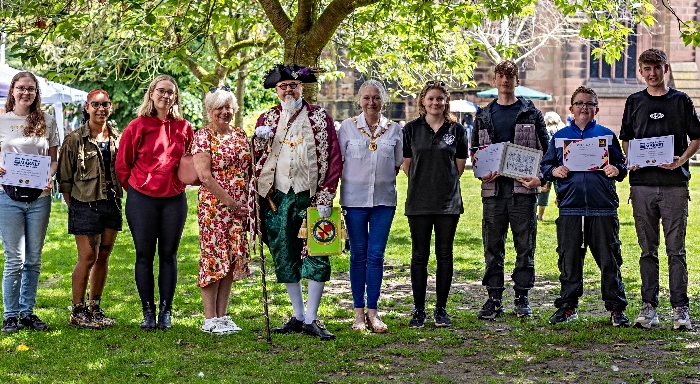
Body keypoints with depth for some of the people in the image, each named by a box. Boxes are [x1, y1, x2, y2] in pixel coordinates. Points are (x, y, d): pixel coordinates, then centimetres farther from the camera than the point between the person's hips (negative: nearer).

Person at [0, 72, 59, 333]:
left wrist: (50, 177, -9)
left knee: (33, 260, 8)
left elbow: (54, 158, 11)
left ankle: (27, 312, 19)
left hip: (39, 197, 2)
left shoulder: (47, 122, 7)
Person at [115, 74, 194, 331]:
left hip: (174, 199, 2)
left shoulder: (184, 128, 6)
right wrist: (135, 188, 7)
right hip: (142, 199, -2)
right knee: (144, 256, 3)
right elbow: (122, 164, 5)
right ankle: (148, 312, 10)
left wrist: (179, 184, 10)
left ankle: (166, 311, 11)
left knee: (169, 255, 5)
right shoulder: (137, 126, -2)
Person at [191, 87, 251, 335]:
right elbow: (205, 176, -13)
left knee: (232, 260, 7)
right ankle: (210, 319, 2)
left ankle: (222, 315, 14)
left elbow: (249, 170, 17)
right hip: (213, 205, -6)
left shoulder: (240, 135, 13)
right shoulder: (203, 137, -5)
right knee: (213, 258, -4)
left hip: (239, 208, 6)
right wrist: (230, 201, -15)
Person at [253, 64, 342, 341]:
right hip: (277, 199, 3)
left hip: (310, 197, -3)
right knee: (285, 260, 7)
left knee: (316, 257, -6)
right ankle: (298, 316, 17)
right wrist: (259, 140, -11)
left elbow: (334, 159, -1)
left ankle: (311, 320, 0)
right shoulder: (267, 119, 12)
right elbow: (255, 157, 11)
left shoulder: (320, 118, 4)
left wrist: (325, 199, -10)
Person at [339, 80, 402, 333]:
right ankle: (358, 312, 11)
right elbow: (337, 161, 5)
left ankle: (372, 312, 9)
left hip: (384, 199, 1)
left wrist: (382, 180, 4)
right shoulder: (348, 127, 2)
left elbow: (398, 165, 14)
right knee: (358, 255, 4)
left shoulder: (394, 129, 6)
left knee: (376, 256, 1)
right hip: (354, 198, -1)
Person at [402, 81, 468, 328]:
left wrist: (444, 183, 8)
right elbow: (406, 164, 10)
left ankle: (441, 308, 13)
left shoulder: (456, 129, 5)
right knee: (419, 256, 2)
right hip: (419, 202, 0)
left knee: (445, 255, 5)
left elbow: (460, 165, 10)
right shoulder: (412, 129, 5)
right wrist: (423, 182, 8)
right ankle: (418, 310, 9)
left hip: (448, 202, 0)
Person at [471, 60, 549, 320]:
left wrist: (539, 177, -9)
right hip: (493, 188, 2)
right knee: (493, 245, 3)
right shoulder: (484, 115, 13)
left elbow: (546, 148, 5)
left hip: (523, 186, -2)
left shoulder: (531, 113, 7)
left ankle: (522, 298, 9)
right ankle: (494, 298, 9)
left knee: (525, 244, 1)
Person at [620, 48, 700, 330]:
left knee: (676, 249, -1)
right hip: (642, 184, 2)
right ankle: (649, 306, 10)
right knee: (648, 250, 6)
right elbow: (625, 140, 18)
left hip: (674, 183, -2)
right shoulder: (634, 102, 12)